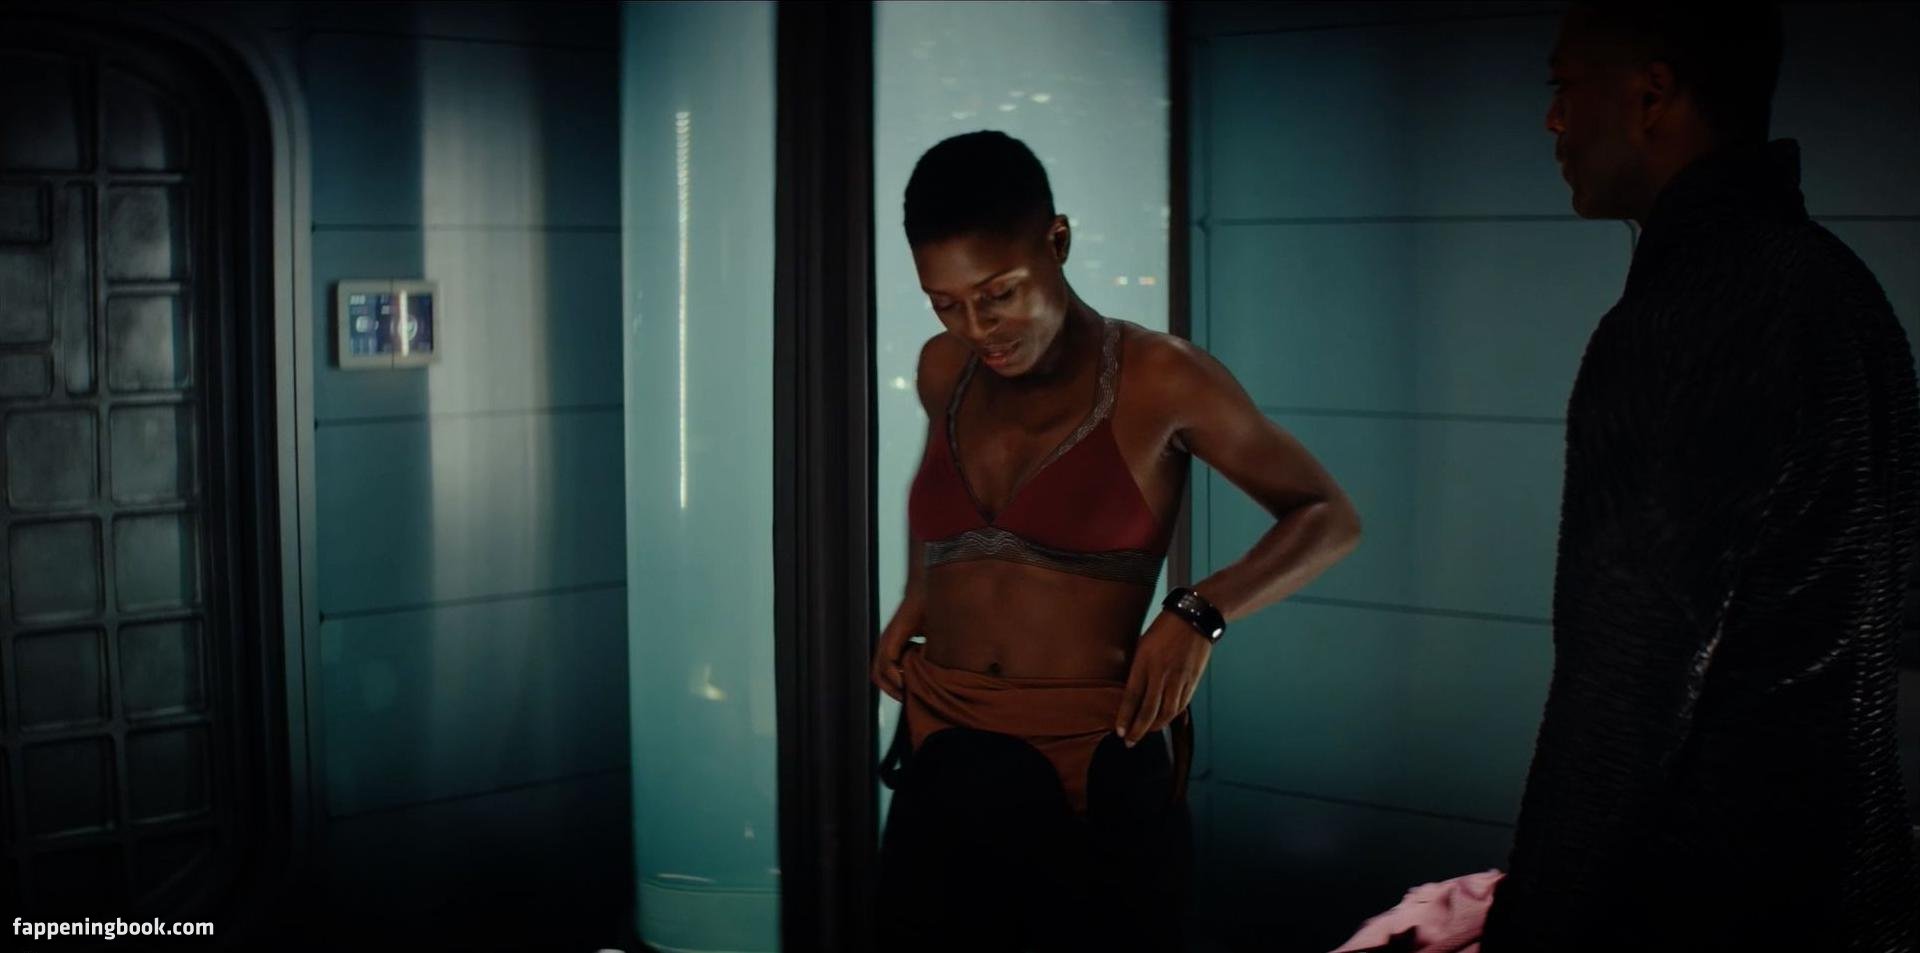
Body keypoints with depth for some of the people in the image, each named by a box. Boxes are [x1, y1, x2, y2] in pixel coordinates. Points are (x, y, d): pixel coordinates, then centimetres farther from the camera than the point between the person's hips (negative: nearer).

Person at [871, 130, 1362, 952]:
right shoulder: (944, 372, 6)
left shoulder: (1158, 379, -9)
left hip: (1092, 783, -4)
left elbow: (1329, 518, -2)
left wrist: (1201, 613, -17)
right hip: (941, 778, 4)